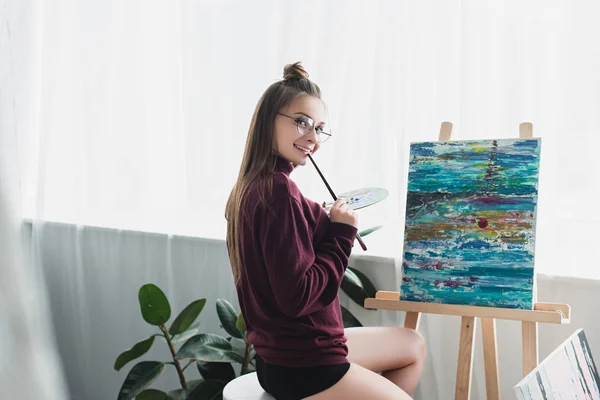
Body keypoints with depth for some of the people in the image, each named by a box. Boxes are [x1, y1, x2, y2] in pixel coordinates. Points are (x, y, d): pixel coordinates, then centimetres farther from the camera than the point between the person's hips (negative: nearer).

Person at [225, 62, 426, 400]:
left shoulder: (253, 185, 5)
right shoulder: (279, 191, -24)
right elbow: (296, 297, -26)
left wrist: (327, 224, 3)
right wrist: (342, 233, -16)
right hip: (304, 368, -10)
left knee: (413, 346, 26)